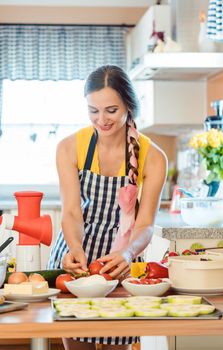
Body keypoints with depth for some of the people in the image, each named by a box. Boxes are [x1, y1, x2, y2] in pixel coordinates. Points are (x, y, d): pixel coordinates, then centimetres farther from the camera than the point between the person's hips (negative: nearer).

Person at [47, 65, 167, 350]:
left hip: (119, 261, 0)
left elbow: (145, 224, -14)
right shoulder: (69, 148, -10)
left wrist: (128, 253, -36)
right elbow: (71, 211, -15)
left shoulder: (152, 157, -11)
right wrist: (76, 249, -36)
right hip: (74, 256, 1)